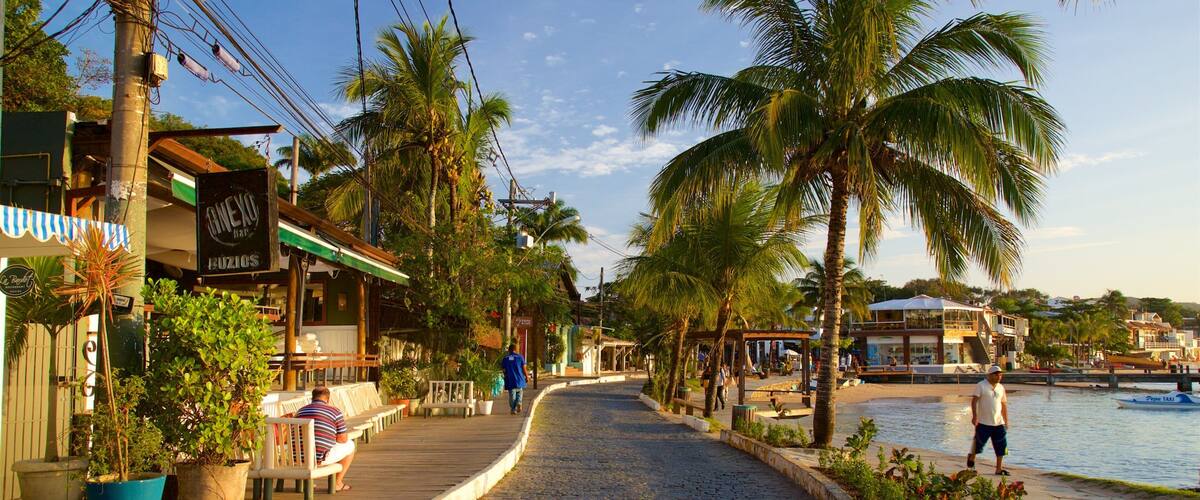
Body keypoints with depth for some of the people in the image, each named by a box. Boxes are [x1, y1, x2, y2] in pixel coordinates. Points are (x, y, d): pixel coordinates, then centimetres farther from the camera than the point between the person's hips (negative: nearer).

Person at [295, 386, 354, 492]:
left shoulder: (300, 411, 14)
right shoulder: (335, 411, -1)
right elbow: (343, 439, 1)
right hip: (319, 459, -6)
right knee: (350, 445, 19)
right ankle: (337, 483, 23)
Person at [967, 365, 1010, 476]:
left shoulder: (1001, 387, 10)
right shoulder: (981, 385, -7)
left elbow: (1004, 405, 16)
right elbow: (974, 400, -12)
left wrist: (1006, 421, 15)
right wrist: (974, 416, -23)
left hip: (998, 423, 5)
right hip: (983, 422, -5)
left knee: (1001, 446, 0)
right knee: (979, 443, 5)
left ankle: (999, 469, 8)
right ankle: (971, 458, 31)